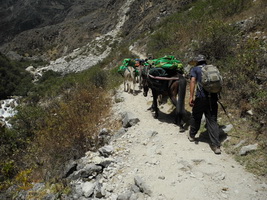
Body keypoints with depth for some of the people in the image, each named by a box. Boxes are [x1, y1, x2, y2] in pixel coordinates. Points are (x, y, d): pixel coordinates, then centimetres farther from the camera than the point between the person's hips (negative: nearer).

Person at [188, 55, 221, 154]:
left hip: (201, 97, -3)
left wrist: (191, 96, -16)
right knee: (212, 121, 6)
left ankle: (192, 136, 36)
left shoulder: (195, 69, 7)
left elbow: (193, 81, -10)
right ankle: (216, 145, 2)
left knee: (196, 117, 17)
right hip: (213, 97, 3)